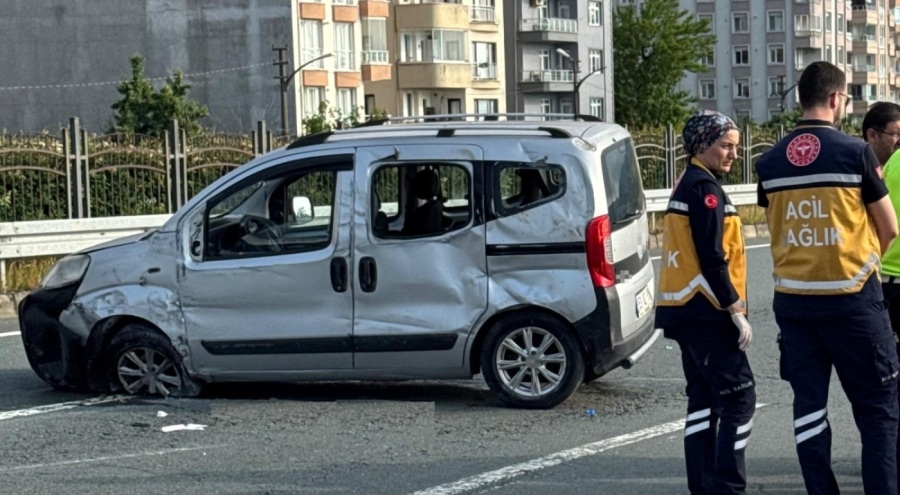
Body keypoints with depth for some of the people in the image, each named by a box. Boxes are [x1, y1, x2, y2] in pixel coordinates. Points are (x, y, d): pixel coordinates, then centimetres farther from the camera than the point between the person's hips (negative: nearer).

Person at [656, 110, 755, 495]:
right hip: (705, 311, -10)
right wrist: (736, 310, -15)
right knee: (739, 396, -7)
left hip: (685, 309, 10)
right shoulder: (705, 188, -13)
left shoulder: (687, 185, 17)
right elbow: (712, 260, -19)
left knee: (704, 397, 12)